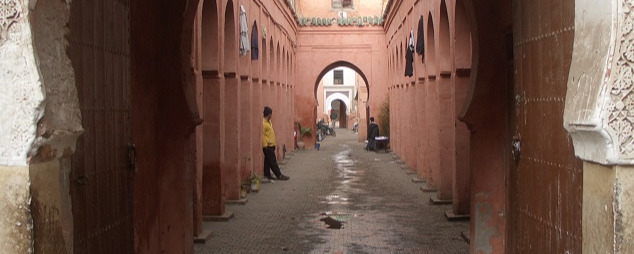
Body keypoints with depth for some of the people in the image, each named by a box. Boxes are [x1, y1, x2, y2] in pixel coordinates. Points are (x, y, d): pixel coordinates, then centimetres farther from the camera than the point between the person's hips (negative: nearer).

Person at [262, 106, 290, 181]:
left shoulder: (268, 122, 14)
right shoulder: (263, 123, -17)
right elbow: (262, 135, -19)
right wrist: (265, 145, -19)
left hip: (271, 145, 10)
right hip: (268, 146, -10)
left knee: (268, 161, 12)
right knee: (273, 161, -5)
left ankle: (267, 174, 17)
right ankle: (279, 175, -3)